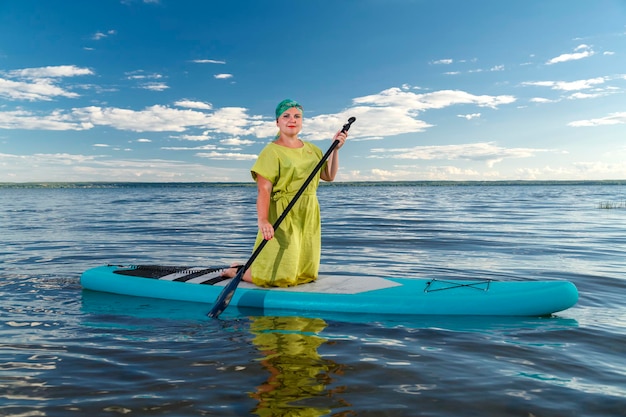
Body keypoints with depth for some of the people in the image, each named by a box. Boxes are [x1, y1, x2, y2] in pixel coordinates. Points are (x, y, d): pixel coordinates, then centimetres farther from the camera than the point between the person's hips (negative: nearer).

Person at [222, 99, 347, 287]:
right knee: (278, 278, -8)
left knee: (307, 275, 14)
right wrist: (263, 220, -32)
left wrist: (335, 149, 4)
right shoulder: (272, 152, -10)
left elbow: (329, 176, 16)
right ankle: (235, 271, 18)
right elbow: (263, 190, -18)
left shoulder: (311, 149, 12)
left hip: (309, 216, 7)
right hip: (282, 217, -7)